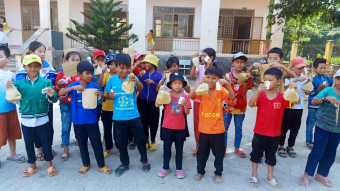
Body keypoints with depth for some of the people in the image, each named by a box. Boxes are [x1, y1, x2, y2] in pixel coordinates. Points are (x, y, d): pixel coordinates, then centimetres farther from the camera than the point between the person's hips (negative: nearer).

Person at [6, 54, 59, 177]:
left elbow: (53, 100, -6)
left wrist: (52, 96, -28)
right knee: (29, 143, 15)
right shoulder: (19, 83, 0)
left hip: (42, 119, -2)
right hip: (26, 120, 2)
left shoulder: (46, 82, -5)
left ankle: (49, 163, 29)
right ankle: (32, 165, 34)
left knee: (46, 141, 10)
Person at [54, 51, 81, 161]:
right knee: (65, 127, 8)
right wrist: (58, 86, -20)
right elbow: (56, 90, 0)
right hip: (65, 104, 0)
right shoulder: (61, 74, -1)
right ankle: (65, 150, 20)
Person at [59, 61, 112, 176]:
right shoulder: (73, 85, -3)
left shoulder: (94, 86, -4)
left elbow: (104, 100, -5)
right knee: (82, 144, 15)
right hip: (78, 121, 1)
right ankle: (86, 164, 33)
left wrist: (101, 94, -28)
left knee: (97, 143, 5)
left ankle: (102, 165, 21)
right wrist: (73, 87, -29)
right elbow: (60, 93, -15)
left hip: (92, 120, -1)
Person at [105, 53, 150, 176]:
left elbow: (141, 88, -25)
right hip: (118, 117, 1)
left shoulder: (132, 78, -6)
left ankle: (144, 161, 29)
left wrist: (136, 81, -46)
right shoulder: (112, 80, -2)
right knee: (121, 141, 13)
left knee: (140, 139, 7)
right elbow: (108, 96, 8)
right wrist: (110, 96, -15)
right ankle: (124, 163, 32)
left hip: (134, 116, -1)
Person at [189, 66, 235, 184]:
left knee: (219, 153, 13)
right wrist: (199, 83, -35)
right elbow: (191, 95, -23)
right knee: (202, 152, 16)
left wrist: (227, 84, -38)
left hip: (218, 129, -1)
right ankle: (200, 171, 36)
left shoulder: (221, 91, -7)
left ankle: (218, 173, 33)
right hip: (204, 129, 1)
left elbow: (232, 97, -24)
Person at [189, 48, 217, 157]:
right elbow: (192, 76, -16)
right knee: (197, 123, 10)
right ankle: (198, 145, 24)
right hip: (197, 99, 3)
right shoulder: (200, 67, 1)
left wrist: (209, 66, -24)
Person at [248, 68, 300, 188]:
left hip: (275, 133, 2)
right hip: (260, 132, -1)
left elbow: (297, 102, -15)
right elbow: (251, 104, -27)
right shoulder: (261, 95, -11)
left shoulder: (281, 97, -6)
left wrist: (295, 90, -32)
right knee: (256, 153, 12)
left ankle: (270, 177, 35)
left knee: (271, 155, 17)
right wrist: (258, 91, -41)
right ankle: (254, 175, 30)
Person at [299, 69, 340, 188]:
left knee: (330, 154, 12)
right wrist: (326, 98, -34)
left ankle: (321, 175, 31)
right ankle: (306, 175, 12)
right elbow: (313, 101, -19)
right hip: (322, 127, -5)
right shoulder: (328, 90, -9)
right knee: (318, 151, -3)